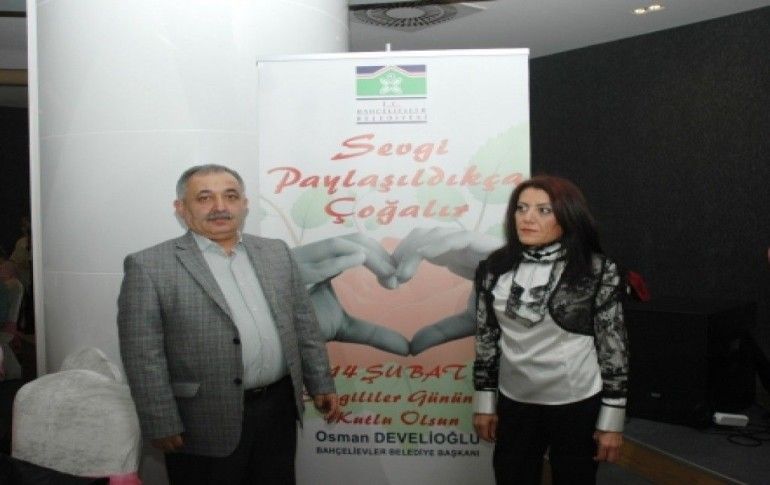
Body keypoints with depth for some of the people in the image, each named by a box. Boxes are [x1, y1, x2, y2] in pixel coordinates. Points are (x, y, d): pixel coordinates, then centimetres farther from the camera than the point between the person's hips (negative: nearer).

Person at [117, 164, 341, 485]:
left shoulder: (276, 253, 8)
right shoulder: (150, 266, -7)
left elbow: (304, 324, 11)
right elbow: (143, 354, -10)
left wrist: (320, 384, 9)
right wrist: (161, 423, -12)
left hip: (277, 409, 5)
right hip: (205, 422, -4)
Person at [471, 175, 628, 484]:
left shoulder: (598, 270, -11)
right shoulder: (494, 268, -2)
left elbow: (614, 346, -7)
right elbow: (486, 339, 5)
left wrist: (611, 420, -6)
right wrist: (484, 402, 6)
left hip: (577, 405, -3)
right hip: (514, 403, 3)